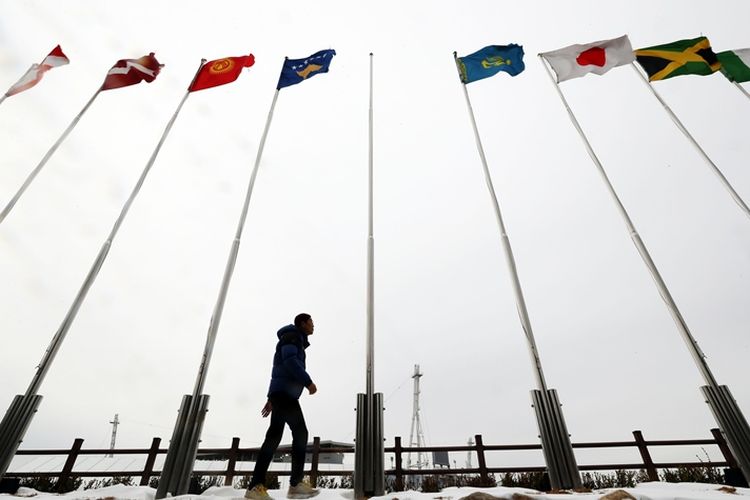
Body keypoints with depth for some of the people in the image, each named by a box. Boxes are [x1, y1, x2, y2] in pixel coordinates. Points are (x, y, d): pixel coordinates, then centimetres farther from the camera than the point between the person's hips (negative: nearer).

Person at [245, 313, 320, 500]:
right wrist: (308, 381, -17)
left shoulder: (296, 341, 27)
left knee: (274, 437, 3)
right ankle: (296, 483, -13)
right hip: (285, 392, -10)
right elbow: (290, 361, -21)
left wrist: (272, 398, 25)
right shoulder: (292, 336, -2)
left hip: (281, 394, 10)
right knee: (300, 433, -12)